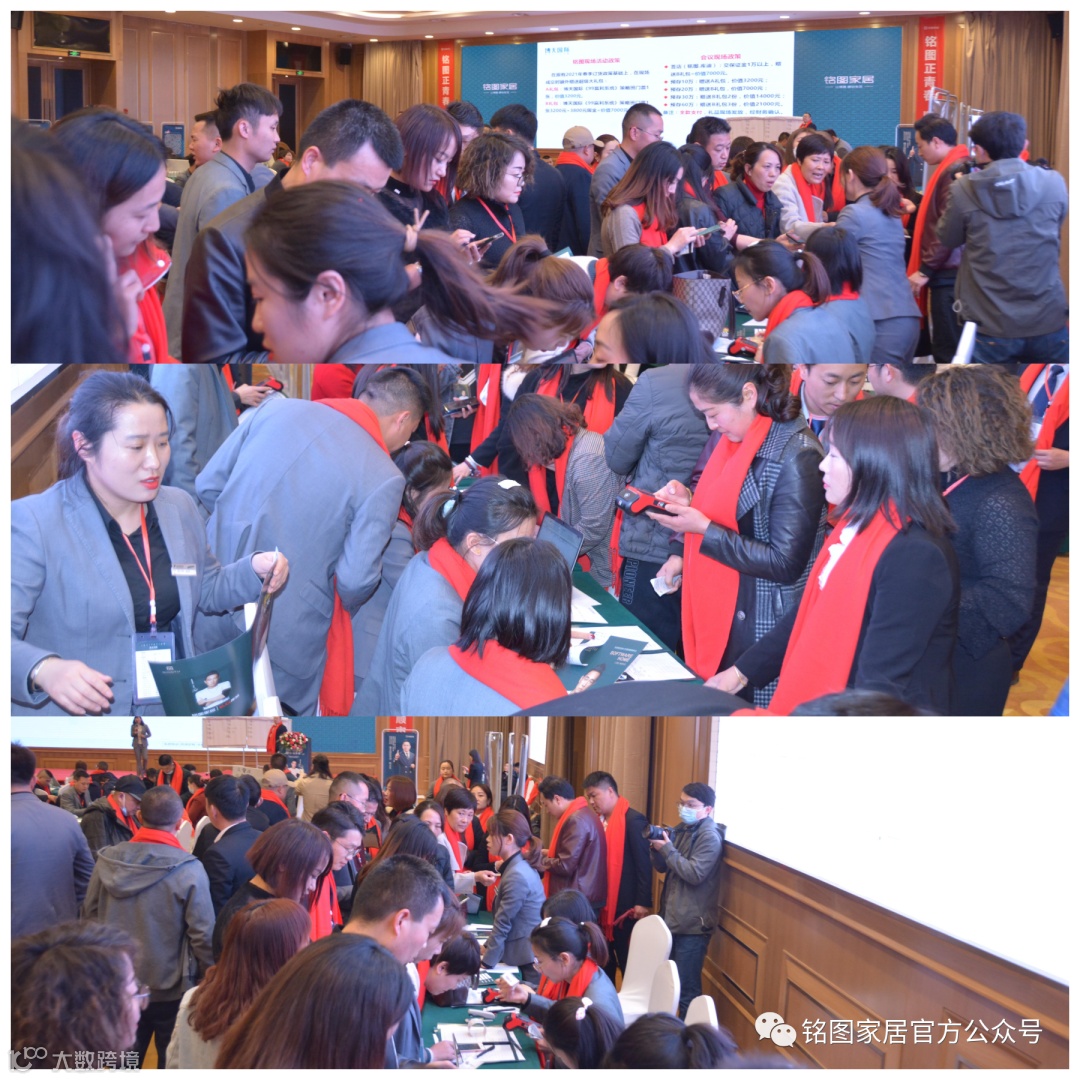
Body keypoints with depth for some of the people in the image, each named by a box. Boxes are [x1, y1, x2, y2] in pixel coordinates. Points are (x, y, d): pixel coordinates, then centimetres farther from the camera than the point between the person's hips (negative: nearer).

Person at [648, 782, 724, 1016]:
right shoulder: (681, 829, 11)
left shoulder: (710, 837, -13)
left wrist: (667, 848, -18)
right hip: (671, 918, 8)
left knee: (687, 989, -5)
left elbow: (694, 874, -21)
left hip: (692, 925, -8)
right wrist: (657, 848, -5)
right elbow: (662, 868, 15)